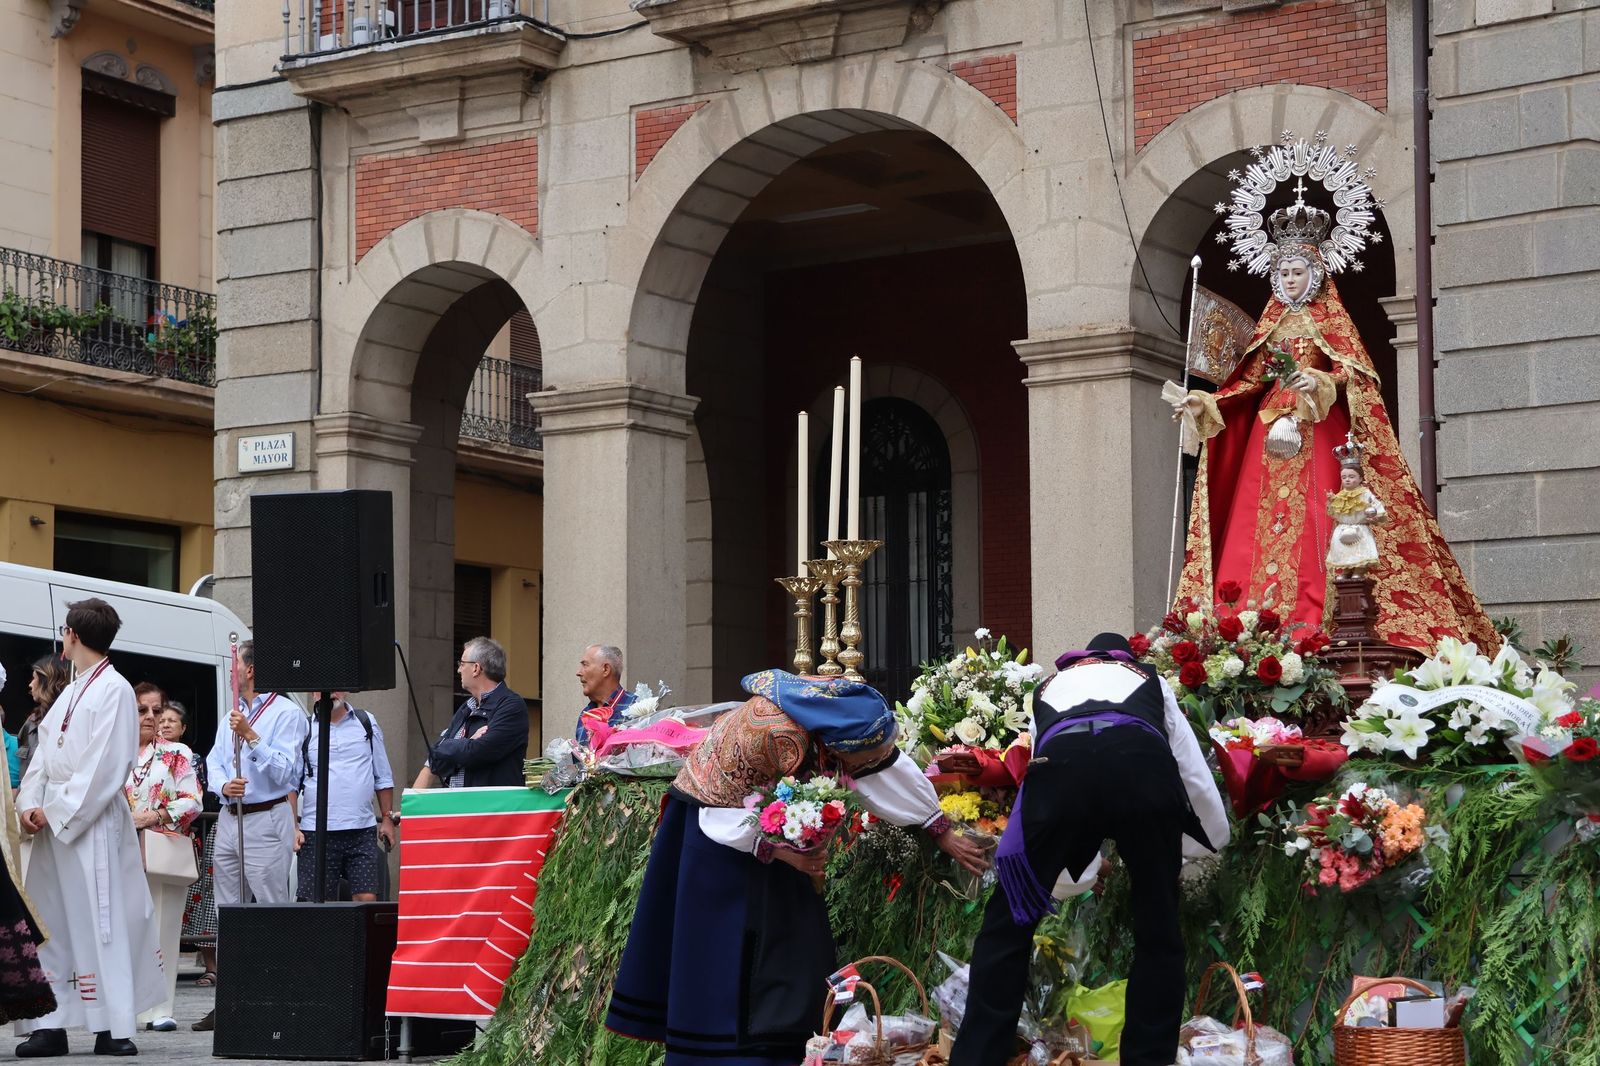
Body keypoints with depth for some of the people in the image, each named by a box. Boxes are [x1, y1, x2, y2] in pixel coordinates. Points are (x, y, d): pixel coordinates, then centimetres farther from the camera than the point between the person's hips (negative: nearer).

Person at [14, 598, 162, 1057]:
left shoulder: (114, 690, -6)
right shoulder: (71, 692, 20)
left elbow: (105, 766, -14)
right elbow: (44, 754, 16)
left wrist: (58, 812, -14)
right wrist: (31, 805, -1)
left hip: (92, 821, -8)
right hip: (54, 820, 8)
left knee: (99, 920, -8)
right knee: (50, 921, 6)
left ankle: (112, 1027, -6)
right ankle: (50, 1025, 9)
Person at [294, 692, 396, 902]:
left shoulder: (366, 723, 11)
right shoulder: (304, 729, 5)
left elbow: (383, 778, 16)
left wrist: (387, 818, 10)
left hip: (362, 831, 1)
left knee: (367, 898, -5)